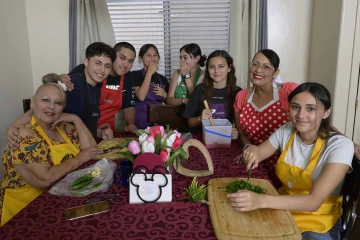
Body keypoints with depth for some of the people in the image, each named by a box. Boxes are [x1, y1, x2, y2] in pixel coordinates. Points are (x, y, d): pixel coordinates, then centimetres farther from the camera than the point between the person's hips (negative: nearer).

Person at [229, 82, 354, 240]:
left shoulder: (340, 146, -20)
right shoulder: (287, 131, -6)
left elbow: (314, 201, -30)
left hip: (318, 224, -3)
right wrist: (253, 151, -19)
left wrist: (261, 200, -44)